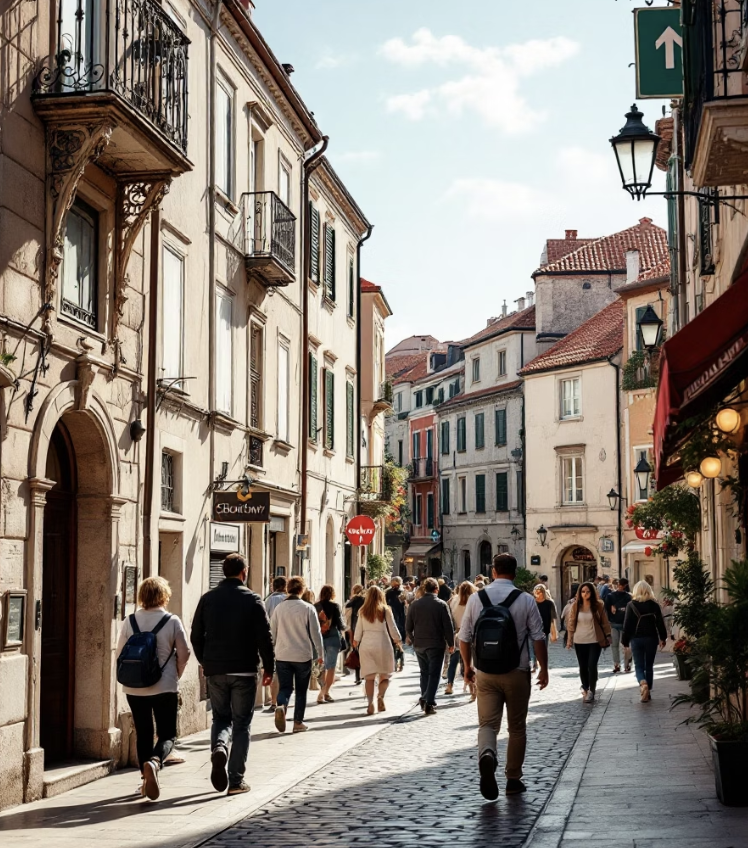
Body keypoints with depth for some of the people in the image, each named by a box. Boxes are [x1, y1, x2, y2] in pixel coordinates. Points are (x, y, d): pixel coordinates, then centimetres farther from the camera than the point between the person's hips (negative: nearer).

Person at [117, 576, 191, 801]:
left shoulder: (129, 622, -1)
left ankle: (146, 779, 17)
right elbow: (184, 654, -3)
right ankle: (154, 762, -24)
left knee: (143, 734, 15)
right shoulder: (172, 621, -6)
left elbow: (120, 654, 4)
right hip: (165, 687, -3)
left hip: (134, 688, 3)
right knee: (167, 734, 4)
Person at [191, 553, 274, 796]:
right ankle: (236, 780, 5)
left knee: (221, 717, 17)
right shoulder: (252, 600, -7)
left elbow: (196, 636, 7)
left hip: (215, 670, 3)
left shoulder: (207, 599, 3)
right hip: (244, 671, -3)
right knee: (241, 723, 7)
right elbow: (264, 638, -8)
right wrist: (269, 667, 3)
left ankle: (219, 748, -15)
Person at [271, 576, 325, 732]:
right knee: (301, 690, 10)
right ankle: (298, 722, 13)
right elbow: (316, 633, -5)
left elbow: (272, 632, 8)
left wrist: (270, 652, 21)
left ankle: (281, 706, -24)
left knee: (285, 687, 6)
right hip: (303, 655, -2)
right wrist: (320, 654, 5)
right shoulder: (308, 608, -7)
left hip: (282, 655, 2)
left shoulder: (279, 608, 1)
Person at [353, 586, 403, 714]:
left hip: (366, 645, 2)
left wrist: (356, 641, 31)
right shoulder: (385, 610, -4)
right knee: (384, 675, 8)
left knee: (369, 677, 5)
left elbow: (358, 629, 12)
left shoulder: (363, 611, 4)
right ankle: (380, 696, -16)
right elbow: (393, 629, 0)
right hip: (382, 644, -2)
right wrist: (398, 640, 19)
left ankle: (370, 703, -5)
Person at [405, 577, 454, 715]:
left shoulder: (414, 605, 1)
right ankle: (429, 702, -8)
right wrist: (451, 643, 2)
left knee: (424, 672, 17)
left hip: (419, 645, 3)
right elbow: (448, 626, -8)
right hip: (436, 645, -3)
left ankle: (425, 699, 16)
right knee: (434, 674, 1)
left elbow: (408, 627, 6)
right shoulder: (441, 605, -8)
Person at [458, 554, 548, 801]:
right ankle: (513, 780, 18)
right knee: (517, 727, 12)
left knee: (487, 723, 1)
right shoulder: (526, 600, -5)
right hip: (517, 672, -1)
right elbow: (538, 638, -5)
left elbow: (464, 637, 4)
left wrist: (467, 665, 17)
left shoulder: (476, 598, 0)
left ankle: (486, 754, -30)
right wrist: (544, 669, 5)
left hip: (485, 672, 1)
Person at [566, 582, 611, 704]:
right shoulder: (575, 606, -1)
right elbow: (571, 623, 2)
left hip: (594, 641, -2)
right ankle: (585, 688, 27)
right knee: (583, 666, 9)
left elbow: (604, 622, 1)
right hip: (579, 641, 2)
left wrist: (607, 636, -1)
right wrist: (570, 640, 0)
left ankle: (591, 692, -5)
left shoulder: (598, 605, -3)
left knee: (592, 666, -11)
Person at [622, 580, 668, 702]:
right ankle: (648, 692, 15)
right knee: (649, 666, 13)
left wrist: (625, 641, 3)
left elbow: (627, 625, -5)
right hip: (651, 638, 2)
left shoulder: (631, 605, -6)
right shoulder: (654, 605, -2)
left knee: (639, 666, 3)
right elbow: (660, 622, 2)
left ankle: (643, 683, -25)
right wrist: (663, 638, 14)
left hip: (636, 639, -2)